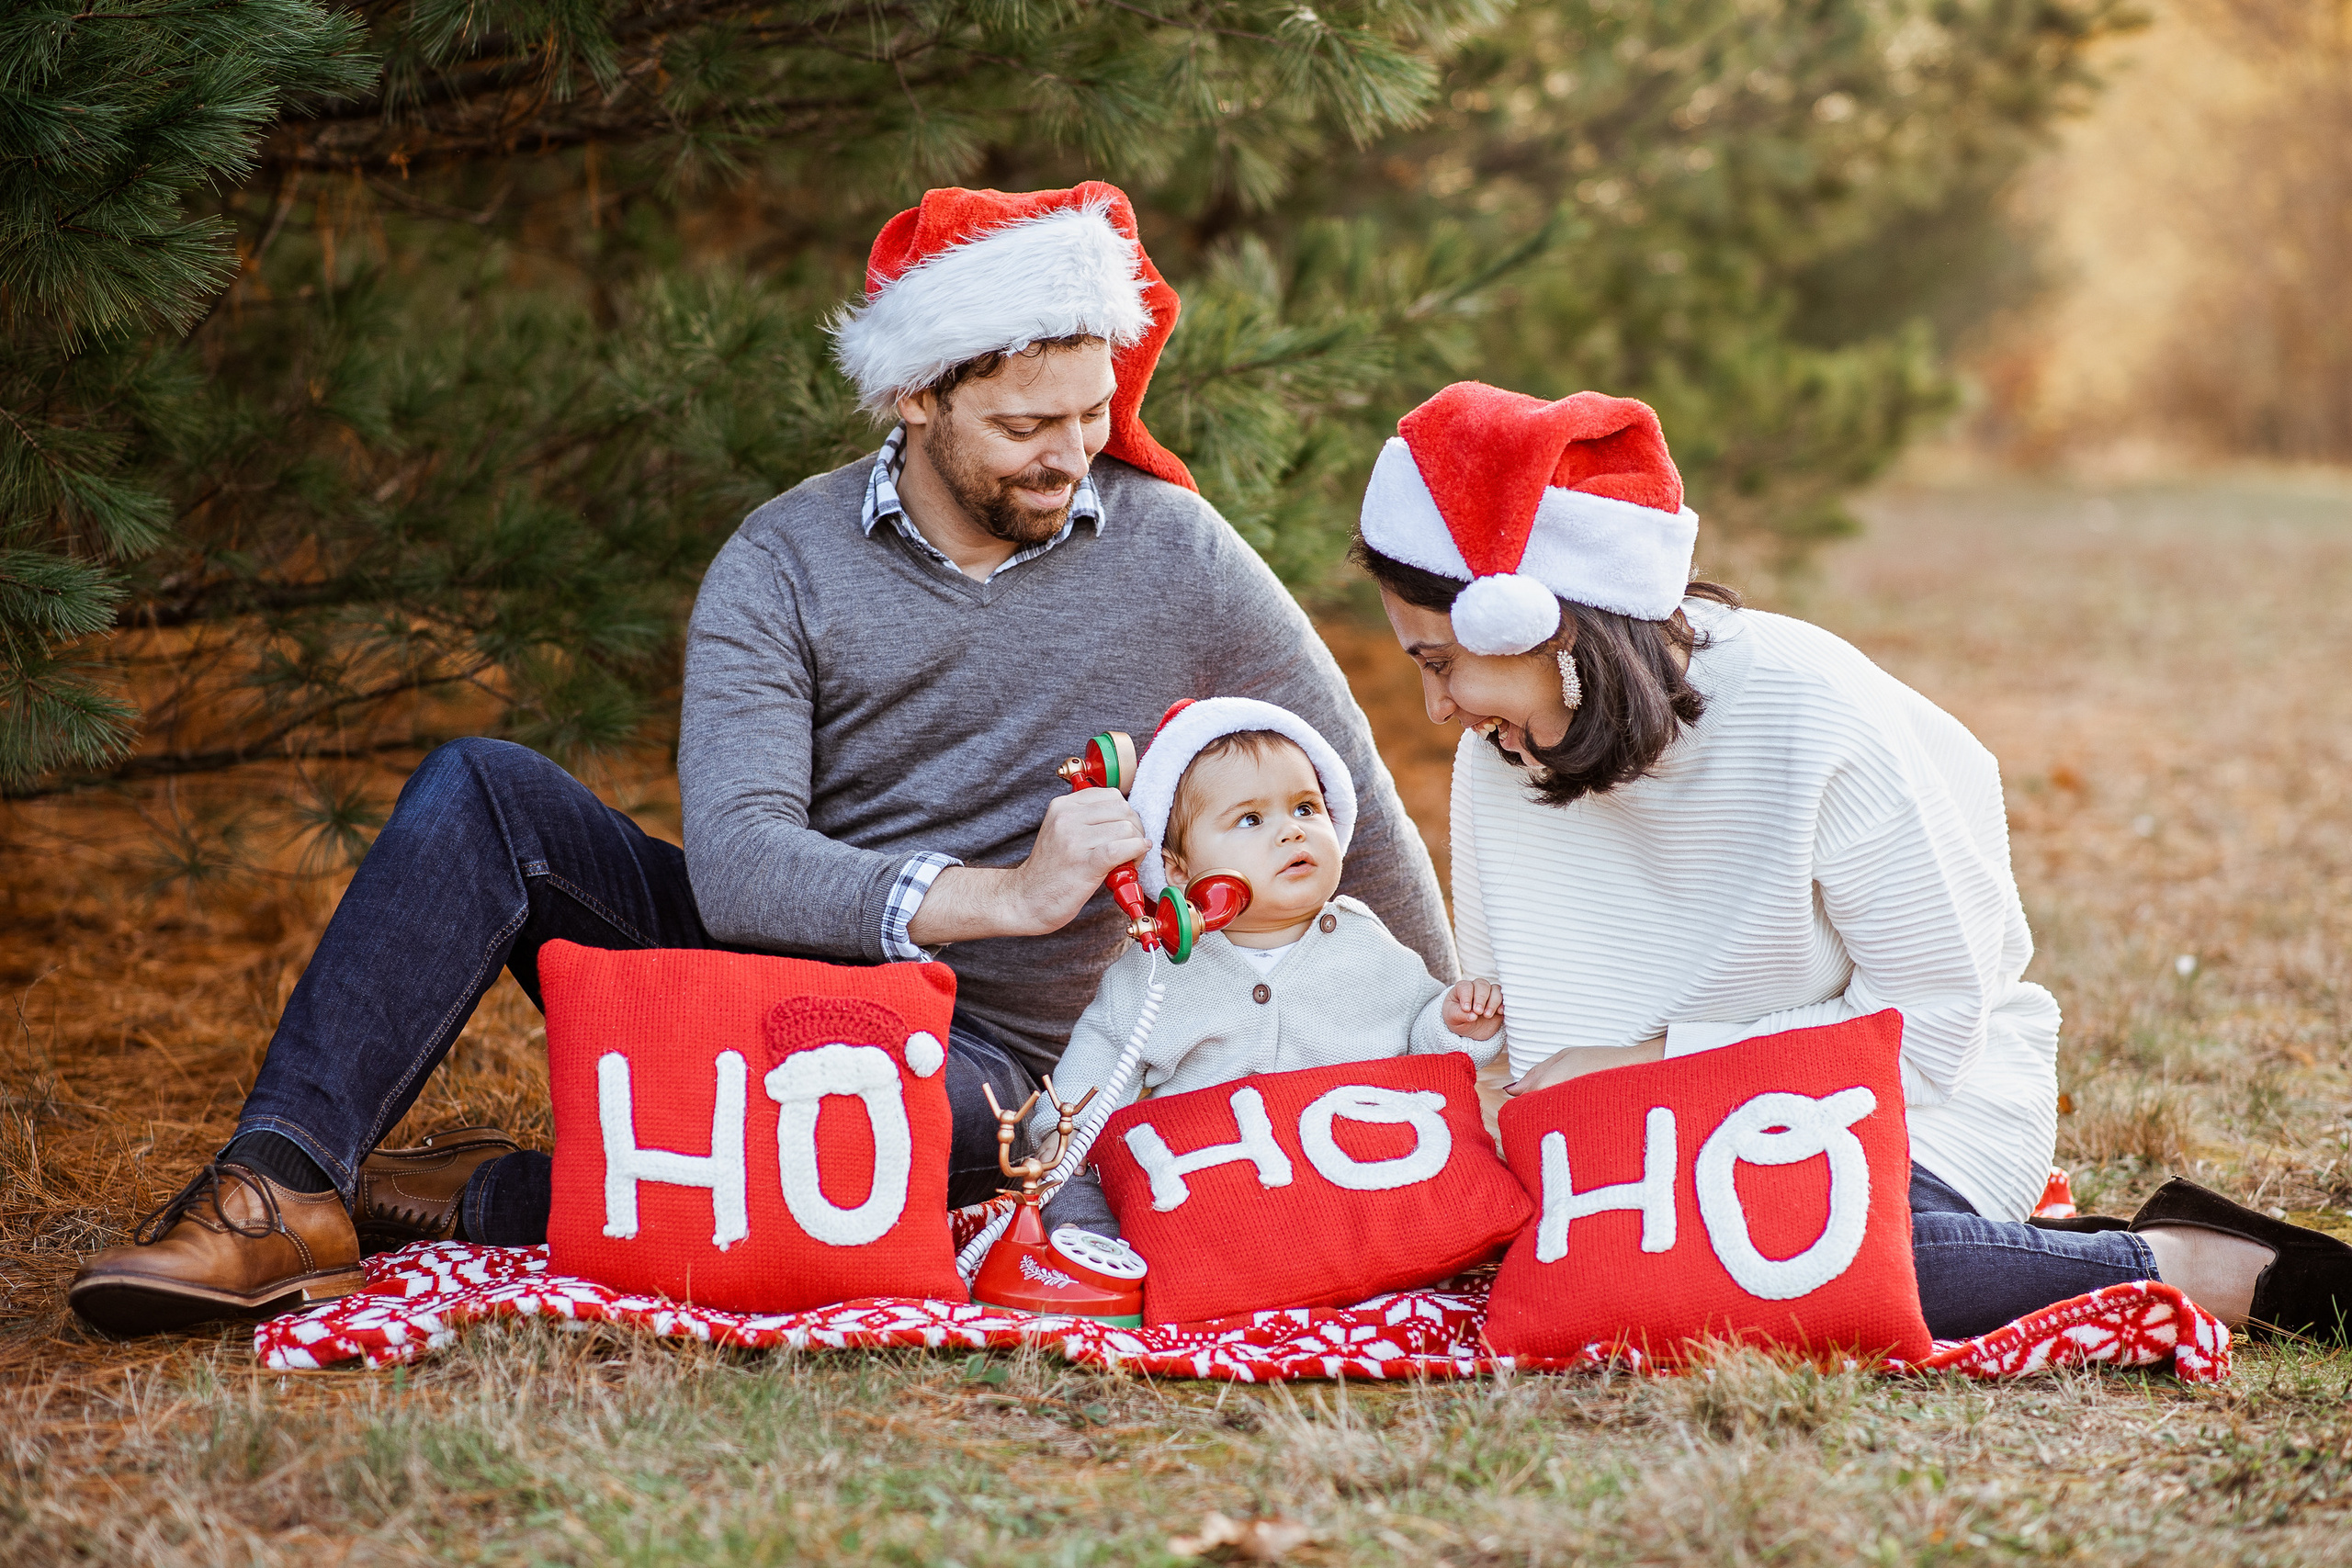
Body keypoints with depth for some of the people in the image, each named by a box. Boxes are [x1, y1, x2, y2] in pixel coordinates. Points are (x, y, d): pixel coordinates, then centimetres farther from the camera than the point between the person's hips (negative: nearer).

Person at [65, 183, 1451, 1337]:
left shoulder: (1174, 557, -6)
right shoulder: (786, 562, -7)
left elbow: (1358, 813, 3)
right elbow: (730, 865, -20)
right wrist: (995, 895, -30)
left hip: (971, 1048, -2)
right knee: (487, 793, -20)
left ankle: (480, 1199, -20)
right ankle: (284, 1190, -28)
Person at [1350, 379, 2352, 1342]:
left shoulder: (1816, 716, -21)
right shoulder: (1501, 755, -5)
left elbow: (1932, 1024, -18)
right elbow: (1516, 1025, 8)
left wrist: (1658, 1059, -20)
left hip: (1926, 1099, -7)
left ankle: (2198, 1270, -17)